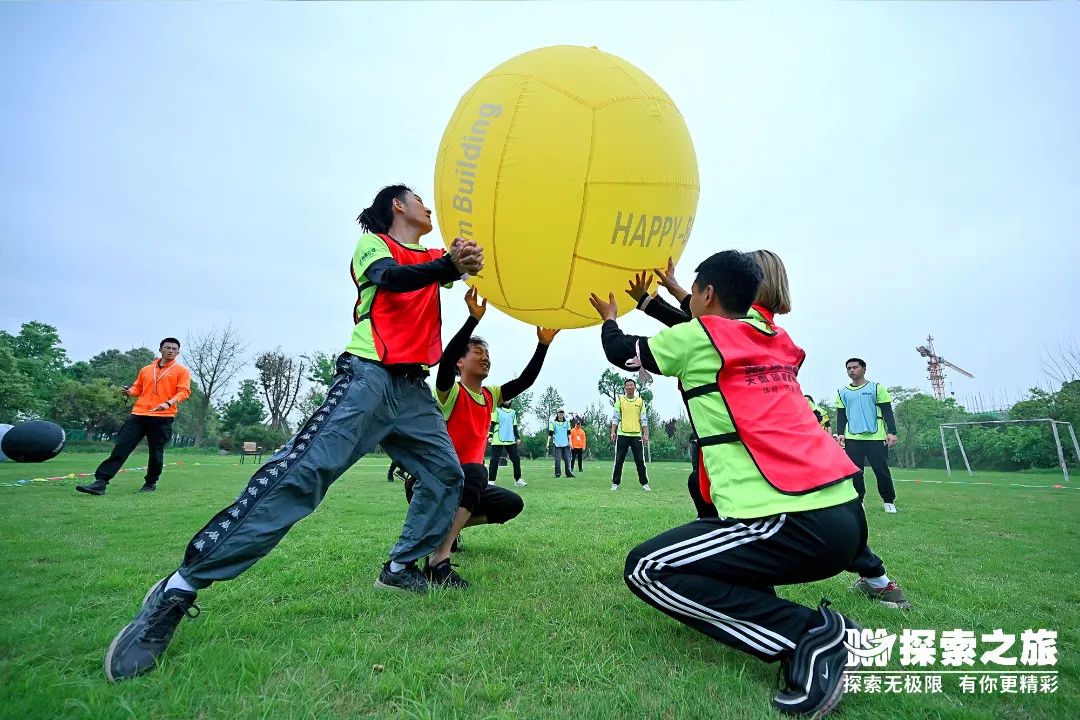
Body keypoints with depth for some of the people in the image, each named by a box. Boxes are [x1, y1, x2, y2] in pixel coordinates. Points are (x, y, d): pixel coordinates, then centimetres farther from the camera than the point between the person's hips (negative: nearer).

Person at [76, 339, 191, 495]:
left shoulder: (182, 371, 2)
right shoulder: (146, 370, 18)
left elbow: (184, 391, -7)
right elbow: (138, 388, 24)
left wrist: (169, 403, -23)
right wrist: (129, 391, 1)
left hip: (162, 418, -4)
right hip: (138, 415, 4)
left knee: (156, 453, 3)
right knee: (120, 448, -3)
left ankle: (151, 483, 20)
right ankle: (100, 483, -3)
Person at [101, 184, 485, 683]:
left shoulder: (434, 256, 25)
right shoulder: (371, 244, 4)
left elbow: (464, 264, 7)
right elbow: (391, 277, -17)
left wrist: (465, 261, -14)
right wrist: (449, 265, -33)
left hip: (412, 386, 7)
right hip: (368, 375, -7)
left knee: (446, 474, 4)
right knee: (304, 471, -19)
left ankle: (402, 568, 16)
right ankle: (181, 587, -11)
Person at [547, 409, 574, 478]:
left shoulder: (567, 422, 10)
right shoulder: (553, 422, 0)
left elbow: (569, 433, 14)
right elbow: (550, 433, 0)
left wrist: (570, 441, 6)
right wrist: (548, 442, -7)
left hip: (566, 444, 3)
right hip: (557, 444, -3)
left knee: (567, 459, 3)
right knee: (558, 459, -4)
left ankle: (569, 473, 9)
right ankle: (558, 473, 3)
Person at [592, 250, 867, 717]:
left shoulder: (696, 337, -4)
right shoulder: (776, 340, 15)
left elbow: (622, 353, 13)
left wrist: (609, 320, 35)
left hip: (797, 527, -9)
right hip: (846, 516, 9)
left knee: (645, 570, -1)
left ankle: (807, 636, -5)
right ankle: (821, 628, 17)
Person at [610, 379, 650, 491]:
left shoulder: (640, 401, 8)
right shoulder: (620, 400, 5)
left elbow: (644, 419, 6)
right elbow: (615, 417, 3)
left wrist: (645, 434, -1)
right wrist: (613, 432, -6)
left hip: (636, 435, 1)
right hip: (622, 434, -1)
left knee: (640, 461, 4)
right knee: (619, 461, 2)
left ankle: (644, 483, 13)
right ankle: (615, 483, 10)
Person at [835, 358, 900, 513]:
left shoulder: (876, 388, 5)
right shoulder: (842, 392, 12)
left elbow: (887, 412, 2)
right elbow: (841, 416, 13)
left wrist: (892, 432, -8)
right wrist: (840, 433, 0)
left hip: (876, 437, -2)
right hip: (852, 438, 2)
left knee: (882, 470, 1)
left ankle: (889, 501, 18)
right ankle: (858, 501, 13)